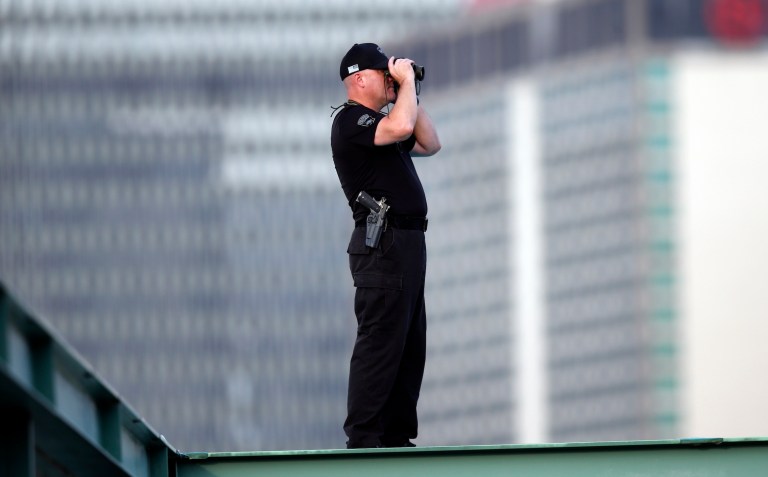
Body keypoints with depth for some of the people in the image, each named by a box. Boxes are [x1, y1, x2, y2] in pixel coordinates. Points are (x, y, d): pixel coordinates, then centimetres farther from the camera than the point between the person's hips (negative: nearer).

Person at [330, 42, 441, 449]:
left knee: (410, 348, 11)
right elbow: (400, 128, -27)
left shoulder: (377, 121, 21)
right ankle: (362, 441, -14)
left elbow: (429, 144, 24)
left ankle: (397, 437, 14)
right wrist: (407, 82, -11)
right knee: (379, 346, -12)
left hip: (406, 246, 10)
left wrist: (410, 95, 16)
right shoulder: (351, 121, -10)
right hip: (383, 244, -10)